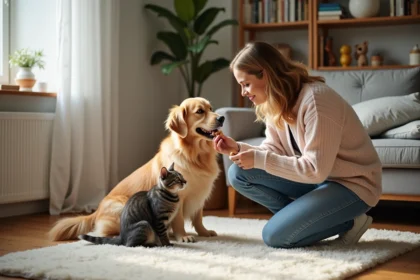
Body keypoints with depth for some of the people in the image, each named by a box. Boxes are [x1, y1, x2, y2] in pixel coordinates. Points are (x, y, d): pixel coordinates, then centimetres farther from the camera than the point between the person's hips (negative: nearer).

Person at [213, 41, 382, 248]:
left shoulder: (315, 99, -27)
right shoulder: (275, 103, -1)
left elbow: (316, 170, -29)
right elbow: (275, 151, 2)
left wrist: (260, 160, -27)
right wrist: (238, 148, -15)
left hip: (351, 183, -8)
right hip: (319, 177, 8)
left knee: (275, 235, -19)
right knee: (238, 174, -7)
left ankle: (348, 223, 0)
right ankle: (302, 218, 1)